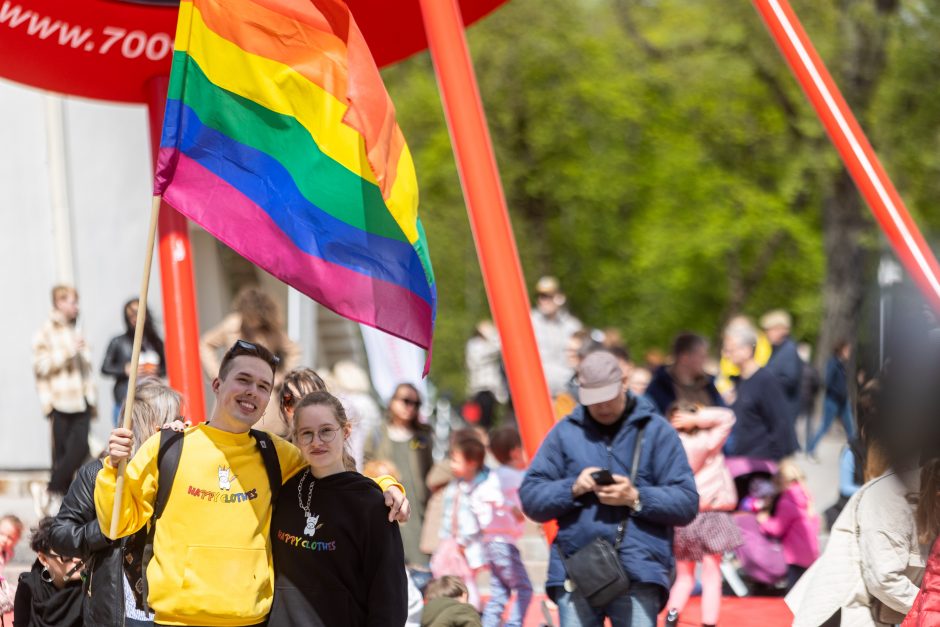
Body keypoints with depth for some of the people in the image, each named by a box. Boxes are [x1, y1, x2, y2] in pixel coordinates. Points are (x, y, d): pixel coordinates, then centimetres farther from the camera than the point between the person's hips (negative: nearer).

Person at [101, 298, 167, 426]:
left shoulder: (156, 343, 9)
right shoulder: (119, 342, 3)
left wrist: (157, 371, -3)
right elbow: (105, 368, 5)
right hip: (125, 402, -2)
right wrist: (125, 370, -9)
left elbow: (165, 367, 19)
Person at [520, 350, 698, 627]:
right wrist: (573, 488, -10)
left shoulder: (656, 431, 6)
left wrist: (636, 498, -15)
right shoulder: (564, 433, 12)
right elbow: (530, 498, 8)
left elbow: (687, 503, 0)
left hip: (639, 573, -2)